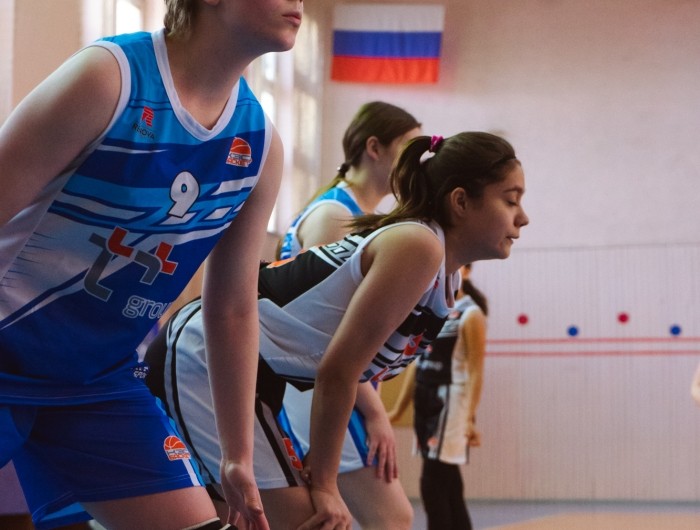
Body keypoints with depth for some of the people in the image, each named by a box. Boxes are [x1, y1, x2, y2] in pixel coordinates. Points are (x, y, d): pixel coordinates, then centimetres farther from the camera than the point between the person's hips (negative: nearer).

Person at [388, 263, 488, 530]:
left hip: (449, 404, -8)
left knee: (433, 485, -10)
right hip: (425, 405, 8)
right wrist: (398, 409, 15)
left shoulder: (470, 315, -8)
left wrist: (470, 418, -22)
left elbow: (475, 371, -14)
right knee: (448, 485, 12)